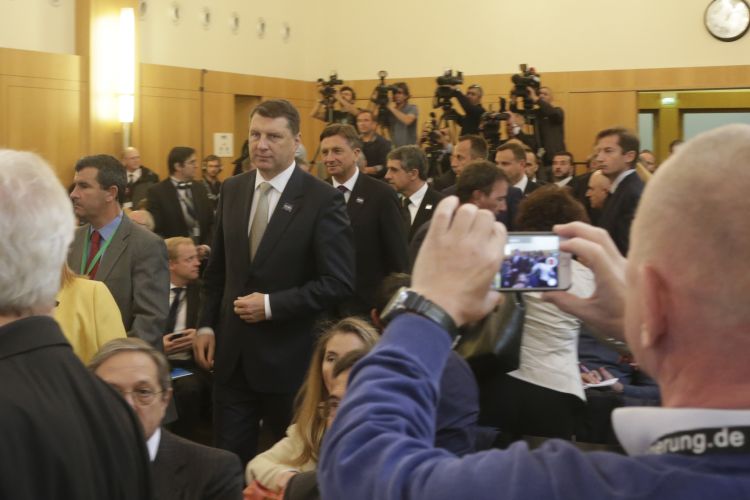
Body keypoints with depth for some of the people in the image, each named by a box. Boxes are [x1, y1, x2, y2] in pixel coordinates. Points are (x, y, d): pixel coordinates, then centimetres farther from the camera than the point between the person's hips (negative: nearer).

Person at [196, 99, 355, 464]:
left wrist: (271, 305, -20)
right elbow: (217, 268, 13)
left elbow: (339, 283, -16)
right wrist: (207, 325, 4)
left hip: (289, 358, -4)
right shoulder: (232, 190, 5)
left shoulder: (323, 199, -12)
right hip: (232, 354, 5)